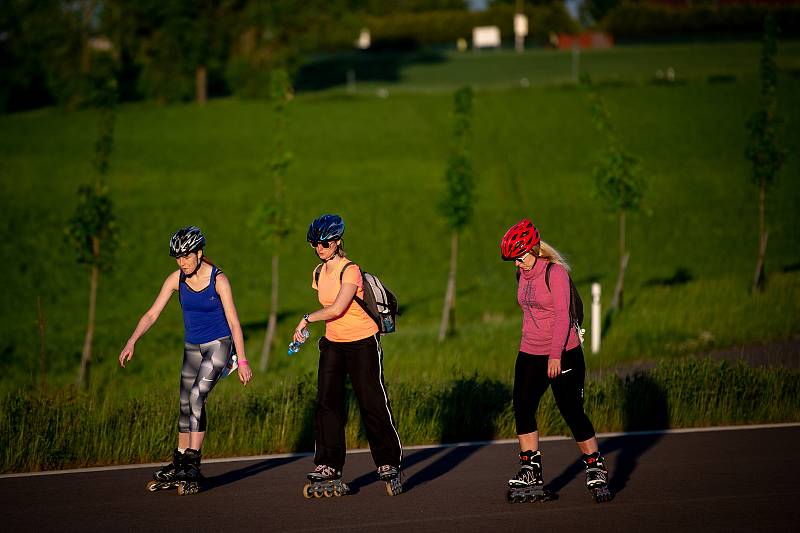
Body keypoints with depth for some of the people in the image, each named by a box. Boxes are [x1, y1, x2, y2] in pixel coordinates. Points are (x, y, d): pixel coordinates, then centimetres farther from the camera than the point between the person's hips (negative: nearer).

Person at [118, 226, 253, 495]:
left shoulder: (218, 279, -16)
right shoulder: (176, 279, -5)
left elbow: (233, 322, -14)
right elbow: (152, 314, -6)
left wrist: (242, 360, -15)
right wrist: (131, 342, -18)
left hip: (218, 344, -5)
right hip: (193, 348, 5)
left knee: (196, 396, -21)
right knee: (187, 406, 7)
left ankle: (192, 465, -21)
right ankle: (179, 465, 18)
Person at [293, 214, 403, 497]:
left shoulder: (351, 271, -16)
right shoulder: (318, 273, 8)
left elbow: (337, 308, -26)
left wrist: (307, 319, -19)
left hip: (362, 343, -7)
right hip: (333, 344, 7)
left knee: (373, 405, -4)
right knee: (327, 403, -4)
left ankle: (389, 466, 9)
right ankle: (328, 470, -5)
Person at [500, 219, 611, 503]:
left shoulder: (555, 272, -14)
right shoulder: (523, 275, 9)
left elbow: (562, 314, -19)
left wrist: (556, 355, -23)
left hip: (563, 354, -8)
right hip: (530, 353, 8)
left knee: (572, 412, -5)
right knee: (522, 408, 2)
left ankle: (596, 469, 6)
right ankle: (531, 471, 10)